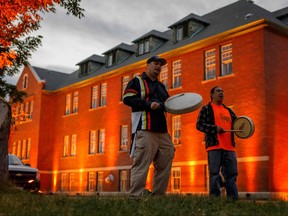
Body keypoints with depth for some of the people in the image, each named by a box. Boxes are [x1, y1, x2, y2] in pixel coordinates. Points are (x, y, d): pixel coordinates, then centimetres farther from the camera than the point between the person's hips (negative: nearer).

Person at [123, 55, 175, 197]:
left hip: (162, 131, 8)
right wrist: (148, 104, -15)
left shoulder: (161, 86, 28)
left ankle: (158, 195, 13)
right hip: (144, 130, -8)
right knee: (142, 163, -12)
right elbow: (127, 99, -7)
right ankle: (135, 195, -9)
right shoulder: (137, 81, 6)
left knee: (165, 164, 5)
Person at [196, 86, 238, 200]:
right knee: (215, 175, -4)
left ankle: (233, 199, 8)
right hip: (214, 147, -5)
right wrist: (215, 128, -16)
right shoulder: (206, 109, 6)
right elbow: (199, 125, -4)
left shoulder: (228, 111, 23)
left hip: (229, 148, 6)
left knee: (232, 174, 4)